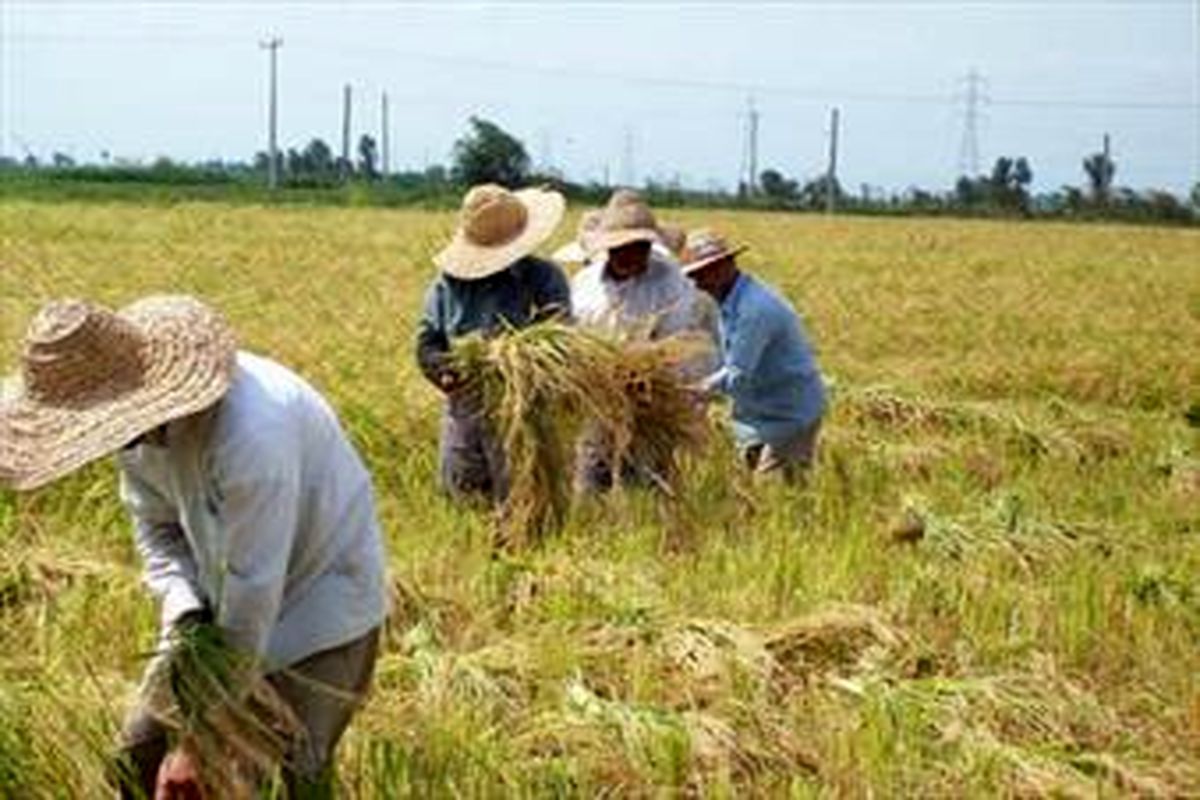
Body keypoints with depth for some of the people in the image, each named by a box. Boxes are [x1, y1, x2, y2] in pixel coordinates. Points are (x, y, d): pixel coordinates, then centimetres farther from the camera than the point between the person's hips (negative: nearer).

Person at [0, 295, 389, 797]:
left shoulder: (250, 435, -38)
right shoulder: (139, 418, -13)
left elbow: (254, 593, -31)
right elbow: (156, 526, 3)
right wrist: (183, 614, -18)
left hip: (322, 600, -7)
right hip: (219, 602, 7)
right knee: (138, 757, 3)